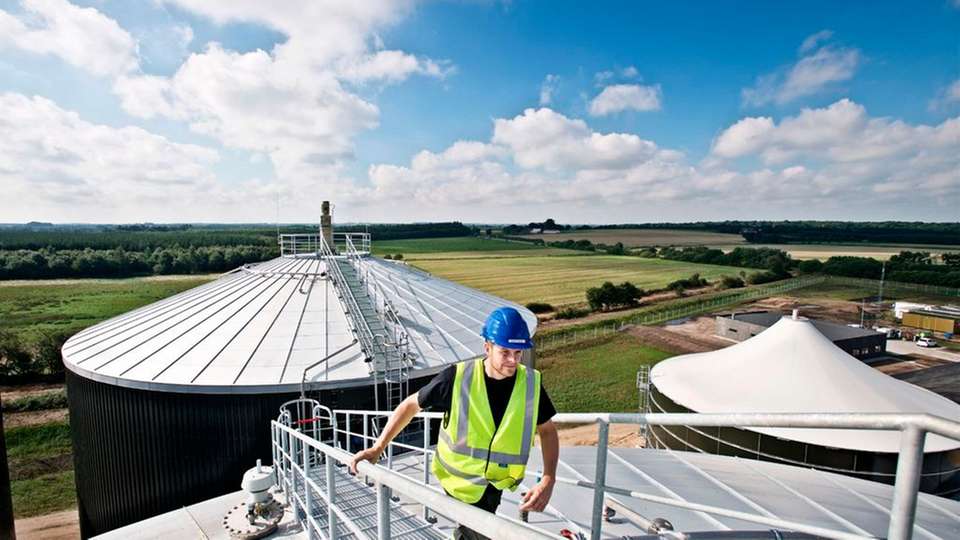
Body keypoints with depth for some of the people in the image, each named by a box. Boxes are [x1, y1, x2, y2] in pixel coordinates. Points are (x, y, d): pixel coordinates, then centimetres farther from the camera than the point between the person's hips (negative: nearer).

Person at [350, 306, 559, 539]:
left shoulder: (531, 383, -15)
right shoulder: (458, 378, -22)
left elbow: (547, 431, -2)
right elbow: (411, 405, -8)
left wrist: (548, 481, -16)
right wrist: (377, 447, -8)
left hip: (494, 482, 3)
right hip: (460, 478, -2)